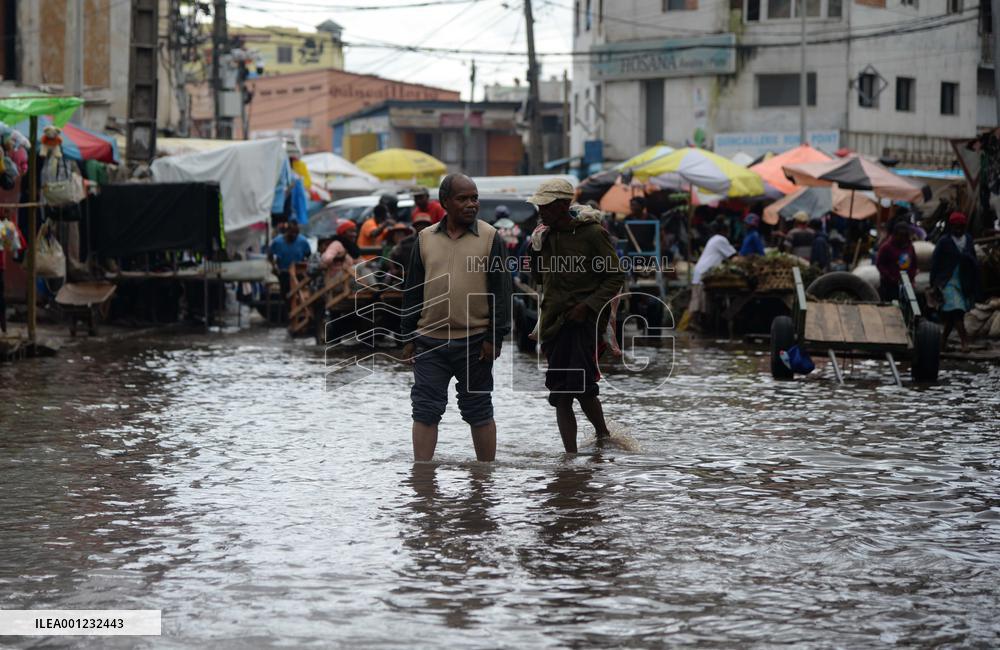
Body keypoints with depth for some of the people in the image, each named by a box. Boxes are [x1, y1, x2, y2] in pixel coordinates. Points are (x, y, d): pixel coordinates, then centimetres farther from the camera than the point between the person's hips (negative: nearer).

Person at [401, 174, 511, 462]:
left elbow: (500, 291, -2)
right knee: (425, 410, 0)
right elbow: (412, 292, 11)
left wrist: (494, 338, -8)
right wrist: (409, 338, 8)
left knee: (479, 411, 8)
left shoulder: (489, 237, 0)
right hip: (430, 341, 2)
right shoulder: (425, 238, 7)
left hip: (474, 341, -2)